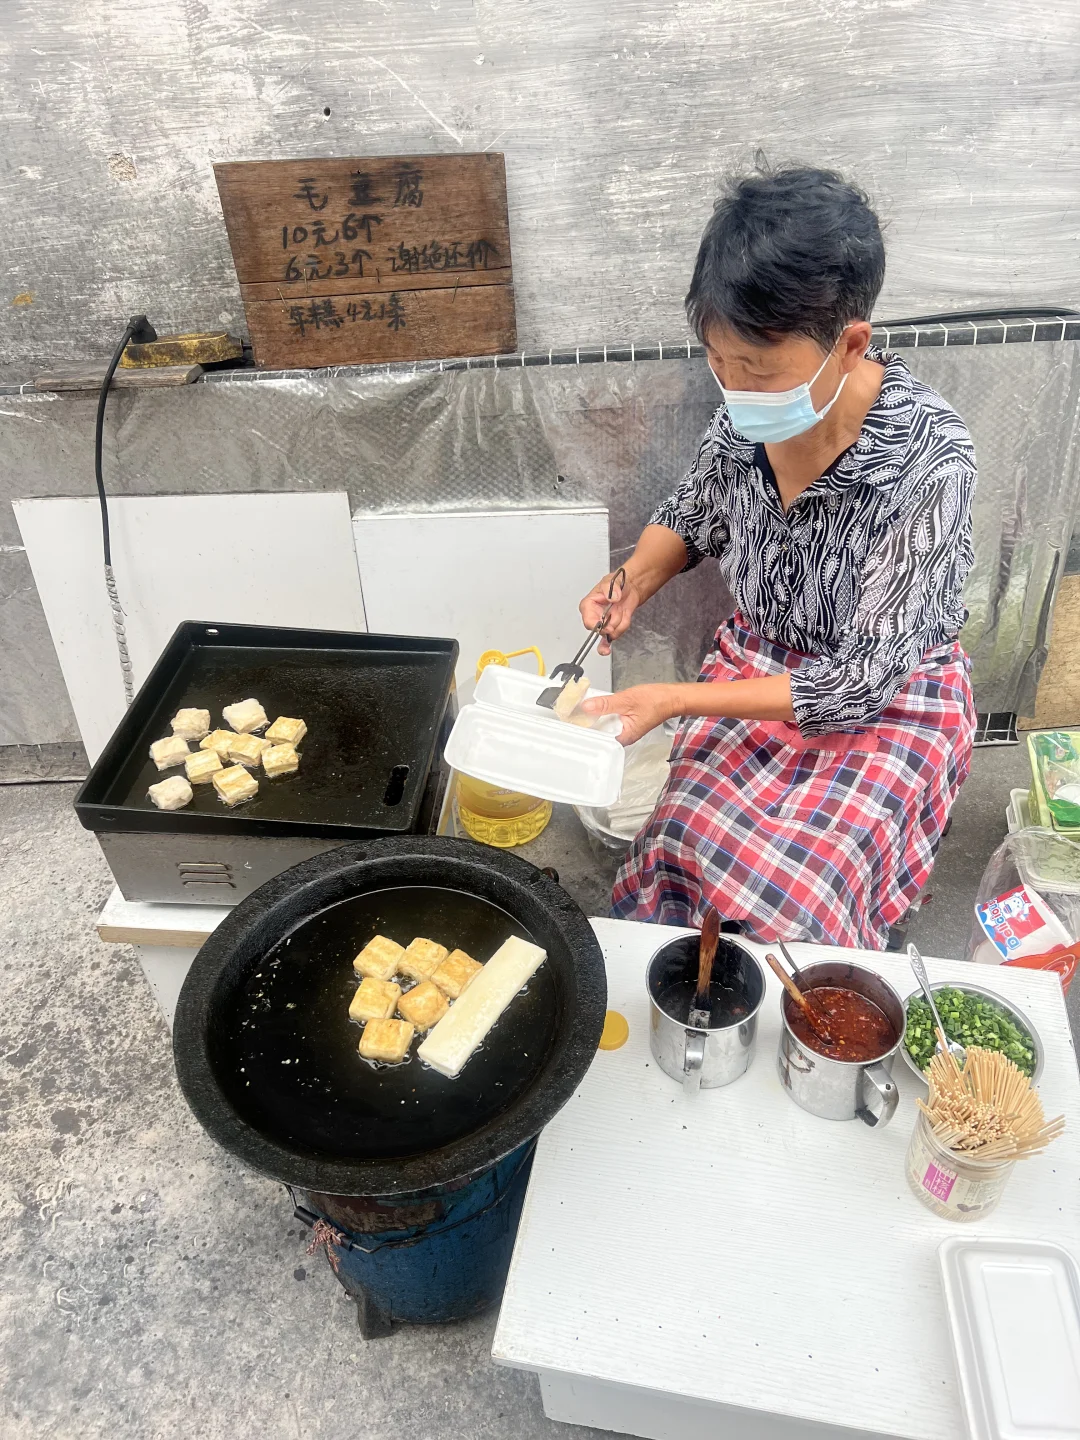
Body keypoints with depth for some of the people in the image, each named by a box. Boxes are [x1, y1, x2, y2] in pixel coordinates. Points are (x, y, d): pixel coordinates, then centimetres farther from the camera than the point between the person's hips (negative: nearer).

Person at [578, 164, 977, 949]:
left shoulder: (928, 462, -28)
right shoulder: (747, 414, -13)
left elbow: (861, 682, -24)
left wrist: (675, 700, -27)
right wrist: (635, 582, -12)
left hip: (889, 697, -3)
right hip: (759, 662, 4)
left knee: (788, 887, -24)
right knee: (689, 845, -21)